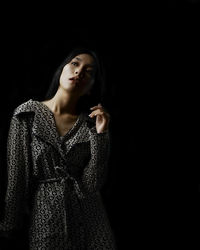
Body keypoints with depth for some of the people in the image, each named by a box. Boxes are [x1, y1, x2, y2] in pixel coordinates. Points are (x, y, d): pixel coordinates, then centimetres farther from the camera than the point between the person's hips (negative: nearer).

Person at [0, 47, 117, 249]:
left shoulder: (92, 122, -1)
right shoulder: (27, 114, -6)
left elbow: (93, 184, -9)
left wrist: (101, 134, -14)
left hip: (89, 216, 2)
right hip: (45, 215, -2)